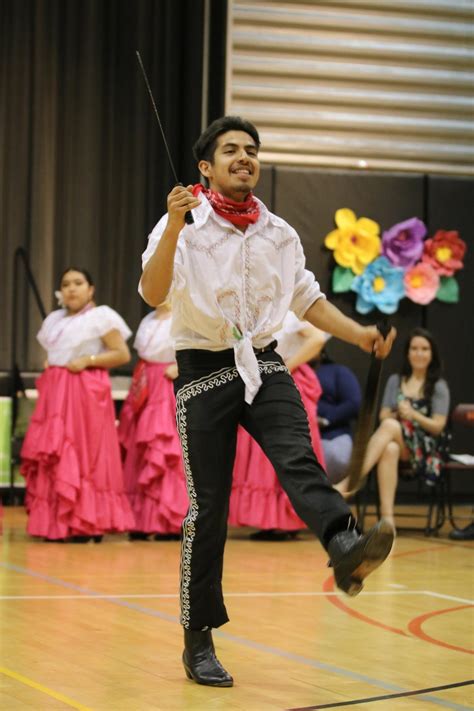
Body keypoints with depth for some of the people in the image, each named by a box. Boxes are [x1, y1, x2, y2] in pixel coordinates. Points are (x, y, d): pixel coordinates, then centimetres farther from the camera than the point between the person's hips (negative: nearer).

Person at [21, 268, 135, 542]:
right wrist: (48, 376, 8)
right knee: (51, 455, 0)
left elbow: (123, 354, -7)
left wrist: (87, 360, -15)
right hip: (55, 392, 7)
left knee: (86, 454, -8)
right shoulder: (54, 320, 18)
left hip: (86, 391, -7)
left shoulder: (101, 317, -2)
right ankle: (57, 523, 4)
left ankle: (87, 524, -6)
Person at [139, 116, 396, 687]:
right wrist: (174, 226, -35)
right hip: (204, 372, -3)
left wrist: (357, 334, 8)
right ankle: (199, 640, 8)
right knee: (208, 508, -2)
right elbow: (153, 293, -22)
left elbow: (306, 297, 22)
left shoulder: (280, 233, 10)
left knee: (298, 460, -24)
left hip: (264, 366, 3)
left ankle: (346, 549, -50)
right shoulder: (183, 226, -6)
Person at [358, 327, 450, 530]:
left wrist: (413, 415, -16)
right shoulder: (395, 380, 17)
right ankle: (387, 516, -50)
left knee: (391, 426, -36)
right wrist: (398, 413, -11)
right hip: (395, 442, 2)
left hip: (424, 448, -2)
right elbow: (383, 416, 12)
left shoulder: (439, 386, 7)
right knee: (390, 449, -39)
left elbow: (438, 427, 1)